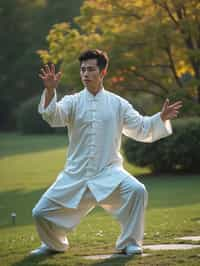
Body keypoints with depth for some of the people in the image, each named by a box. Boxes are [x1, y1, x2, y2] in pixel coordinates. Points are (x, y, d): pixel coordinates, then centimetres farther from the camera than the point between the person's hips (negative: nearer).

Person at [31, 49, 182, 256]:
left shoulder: (117, 104, 4)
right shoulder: (73, 102, 2)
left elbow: (141, 129, 5)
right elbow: (53, 116, -17)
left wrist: (162, 118, -11)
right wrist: (50, 90, -34)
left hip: (108, 172, -1)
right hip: (75, 174, 1)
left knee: (136, 191, -29)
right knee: (41, 212, -3)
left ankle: (129, 243, -9)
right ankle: (54, 244, 32)